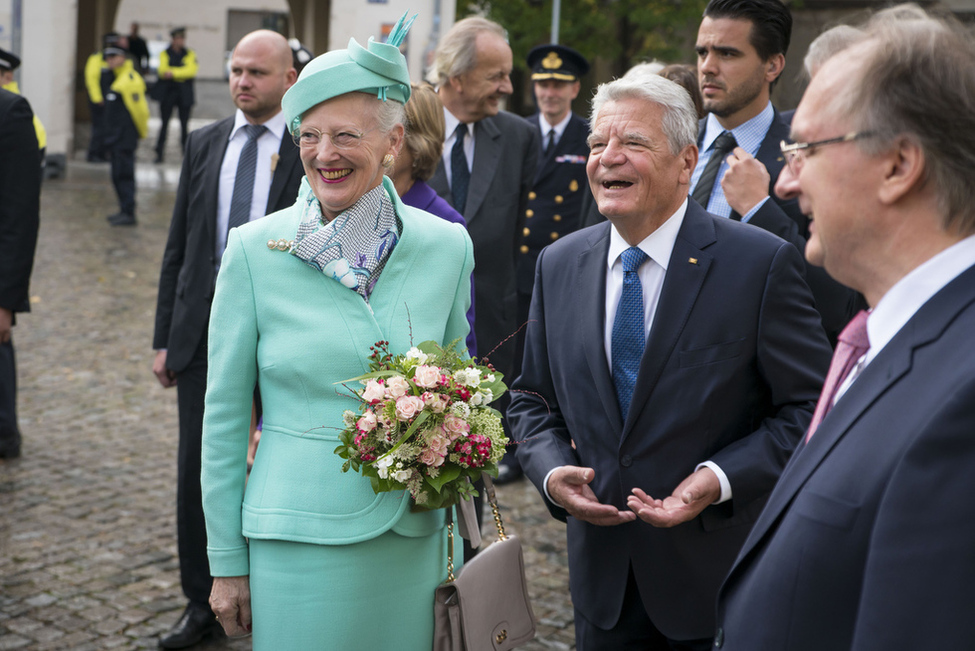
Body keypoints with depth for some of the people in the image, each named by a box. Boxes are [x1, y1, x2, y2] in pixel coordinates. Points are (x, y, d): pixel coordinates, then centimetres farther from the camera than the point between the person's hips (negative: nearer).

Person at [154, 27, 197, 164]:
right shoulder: (165, 54, 6)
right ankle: (159, 152, 1)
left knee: (184, 124, 3)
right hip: (167, 92, 0)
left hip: (184, 94, 0)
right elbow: (163, 70, -8)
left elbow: (191, 70, -9)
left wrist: (173, 73, -15)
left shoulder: (190, 54, 6)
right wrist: (182, 72, -17)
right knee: (164, 123, -1)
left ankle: (186, 151, 11)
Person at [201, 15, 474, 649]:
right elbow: (226, 415, -1)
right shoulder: (255, 250, -6)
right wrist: (226, 562, 1)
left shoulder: (447, 246, -2)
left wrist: (462, 538, 5)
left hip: (413, 541, 2)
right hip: (298, 540, -2)